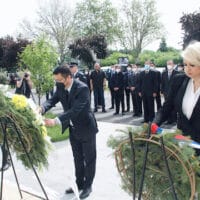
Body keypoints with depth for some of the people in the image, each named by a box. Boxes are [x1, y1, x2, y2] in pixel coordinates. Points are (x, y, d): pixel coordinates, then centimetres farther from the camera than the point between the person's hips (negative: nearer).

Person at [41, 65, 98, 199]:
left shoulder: (82, 88, -29)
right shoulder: (60, 87, -7)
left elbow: (75, 110, -37)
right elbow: (53, 100, -10)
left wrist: (56, 121, -45)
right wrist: (42, 108, -32)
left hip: (86, 128, -7)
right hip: (73, 129, 7)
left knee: (89, 158, 10)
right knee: (78, 158, 19)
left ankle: (88, 186, 26)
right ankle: (79, 183, 36)